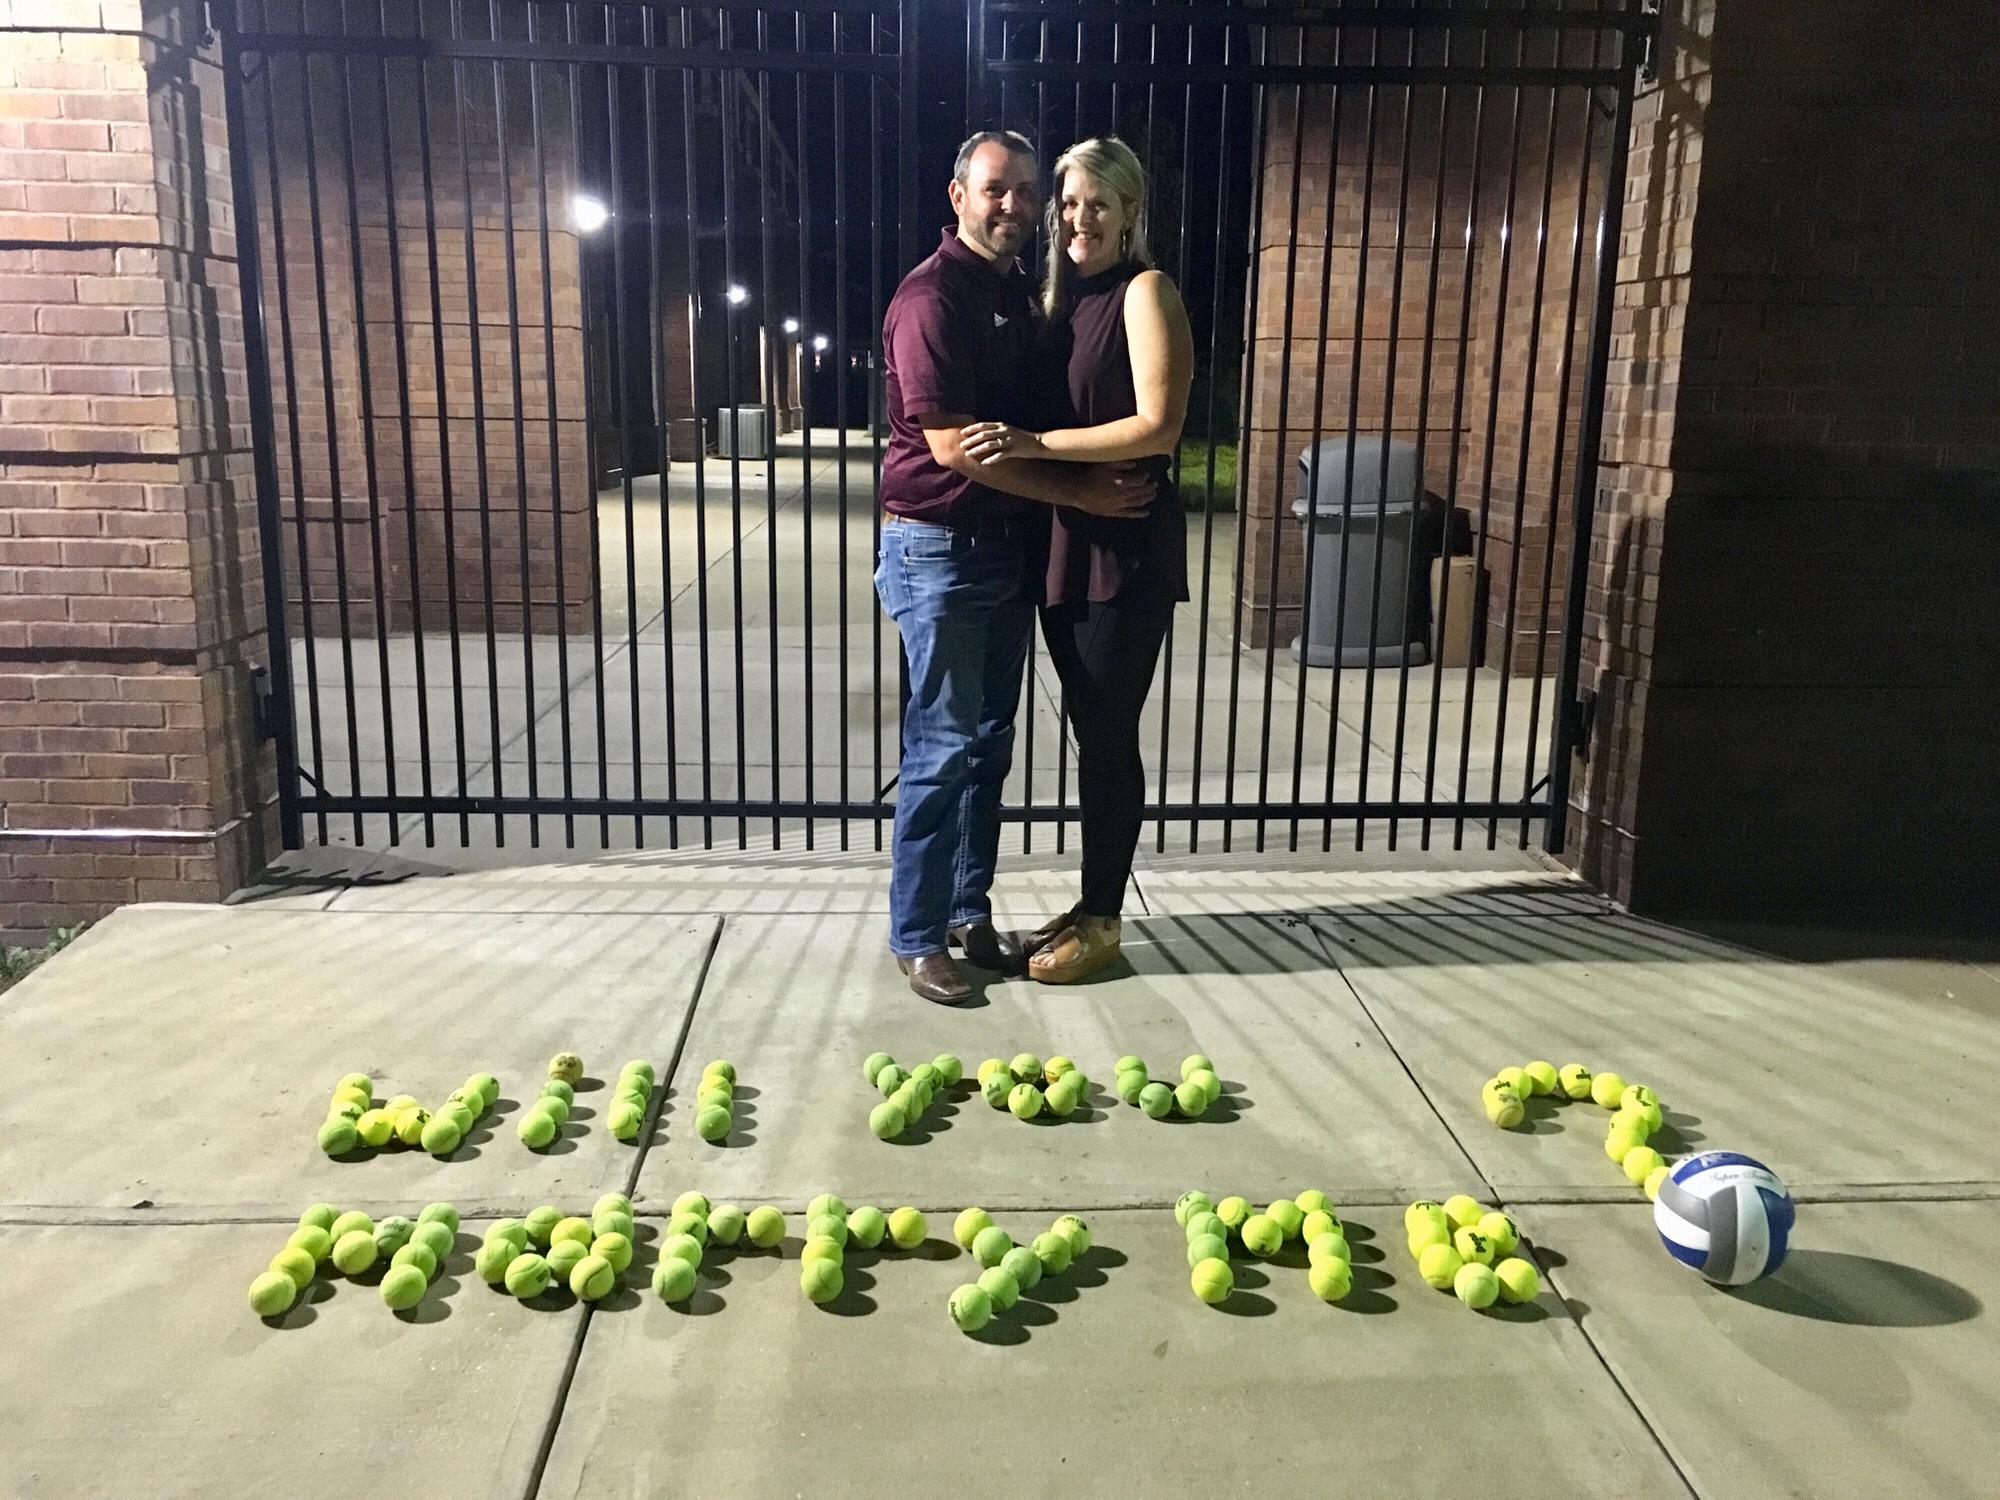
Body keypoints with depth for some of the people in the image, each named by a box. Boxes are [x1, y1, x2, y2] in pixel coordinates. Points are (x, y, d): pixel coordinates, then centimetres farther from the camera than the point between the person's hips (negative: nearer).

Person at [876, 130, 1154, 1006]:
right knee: (944, 748, -4)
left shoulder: (1016, 293, 14)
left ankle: (970, 914, 23)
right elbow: (951, 444, -20)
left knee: (990, 743, 12)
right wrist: (1077, 493, -17)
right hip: (939, 549, -8)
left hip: (1007, 547, 8)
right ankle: (916, 936, 8)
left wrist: (1093, 476, 4)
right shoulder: (932, 298, -13)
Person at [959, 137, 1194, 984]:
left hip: (1127, 545, -7)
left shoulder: (1144, 291, -8)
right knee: (1090, 731, 13)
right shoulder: (1060, 295, 15)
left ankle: (1103, 922, 13)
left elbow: (1158, 425, -17)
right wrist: (1012, 443, -2)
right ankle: (1091, 903, 25)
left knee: (1109, 735, 0)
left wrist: (1035, 445, -20)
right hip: (1065, 539, 7)